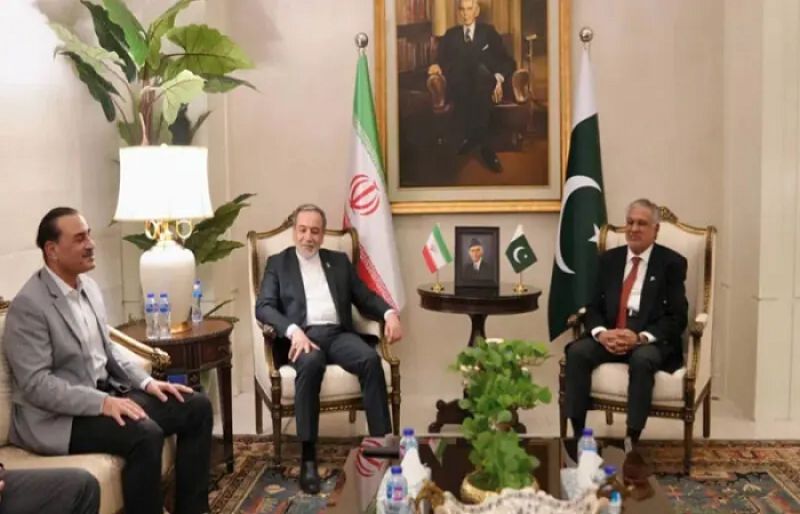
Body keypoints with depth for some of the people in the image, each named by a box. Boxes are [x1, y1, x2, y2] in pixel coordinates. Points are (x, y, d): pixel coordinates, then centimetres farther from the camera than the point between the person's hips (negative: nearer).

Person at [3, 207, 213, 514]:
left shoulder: (88, 286, 9)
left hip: (103, 394, 9)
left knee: (197, 406, -2)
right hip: (55, 417, -9)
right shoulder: (28, 305, -16)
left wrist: (146, 382, 2)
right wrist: (102, 403, -29)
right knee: (144, 434, -33)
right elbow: (36, 383, -21)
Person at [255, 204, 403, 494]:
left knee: (371, 359, -30)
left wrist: (389, 313, -6)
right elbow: (263, 307, 0)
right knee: (310, 363, -38)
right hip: (303, 336, -3)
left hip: (338, 333, 3)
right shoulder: (277, 263, 14)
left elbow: (365, 298, 17)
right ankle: (308, 457, -34)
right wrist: (294, 331, -19)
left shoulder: (339, 261, 22)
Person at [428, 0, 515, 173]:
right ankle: (483, 144, -41)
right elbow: (442, 60, 9)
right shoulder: (451, 34, 19)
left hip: (483, 85, -1)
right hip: (460, 86, 1)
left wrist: (499, 78, -16)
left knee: (481, 67, -35)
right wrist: (438, 67, -17)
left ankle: (472, 137, -41)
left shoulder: (488, 32, 14)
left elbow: (507, 61, 5)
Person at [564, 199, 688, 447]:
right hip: (608, 337, 4)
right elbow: (593, 307, 8)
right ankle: (578, 434, -23)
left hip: (652, 342, -3)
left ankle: (632, 440, -29)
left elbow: (677, 318, -6)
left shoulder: (672, 263, 1)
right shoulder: (608, 259, 13)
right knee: (577, 351, -25)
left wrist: (641, 337, -22)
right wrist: (601, 333, -15)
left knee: (642, 359, -36)